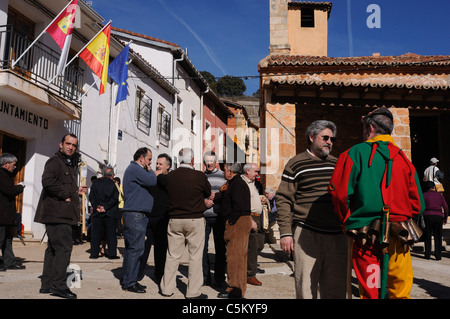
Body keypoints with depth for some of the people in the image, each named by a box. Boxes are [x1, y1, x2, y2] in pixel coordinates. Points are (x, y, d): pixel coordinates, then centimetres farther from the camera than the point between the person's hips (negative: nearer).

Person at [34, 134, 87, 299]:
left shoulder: (70, 164, 23)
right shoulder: (55, 161, -7)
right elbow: (48, 181, -24)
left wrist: (76, 191, 15)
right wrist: (66, 195, -18)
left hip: (63, 215, 10)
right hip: (57, 213, -10)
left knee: (54, 248, 12)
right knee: (64, 246, -12)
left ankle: (47, 284, 19)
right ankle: (58, 285, -8)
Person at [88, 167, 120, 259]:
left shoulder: (96, 183, 6)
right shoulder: (114, 184, -5)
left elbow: (91, 197, 2)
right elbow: (115, 198, -12)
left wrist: (96, 207, -3)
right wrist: (106, 207, -10)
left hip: (98, 213, 3)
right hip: (111, 213, -3)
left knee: (95, 233, 8)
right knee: (111, 234, 3)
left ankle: (94, 253, 9)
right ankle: (112, 253, 4)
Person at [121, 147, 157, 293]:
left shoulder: (135, 169, 23)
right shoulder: (135, 169, -11)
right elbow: (153, 181, -18)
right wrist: (149, 170, -1)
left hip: (137, 215, 11)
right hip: (135, 215, -11)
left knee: (132, 248, 13)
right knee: (136, 249, -9)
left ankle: (128, 280, 20)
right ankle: (129, 283, -4)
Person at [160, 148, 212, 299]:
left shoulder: (170, 176, 0)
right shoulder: (199, 176, -12)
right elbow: (209, 193, 2)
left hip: (174, 220, 4)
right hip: (195, 220, -3)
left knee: (172, 255, 12)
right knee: (195, 256, 4)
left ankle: (167, 288, 21)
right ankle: (193, 292, 8)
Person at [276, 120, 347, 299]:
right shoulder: (296, 164, 1)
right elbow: (283, 200, -2)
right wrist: (285, 233, -9)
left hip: (337, 236, 5)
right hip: (307, 235, -4)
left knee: (336, 290, 9)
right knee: (306, 289, -1)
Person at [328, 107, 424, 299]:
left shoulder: (355, 153, -3)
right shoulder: (403, 159, 10)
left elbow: (340, 193, -9)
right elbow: (417, 205, 9)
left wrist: (348, 222, 7)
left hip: (367, 239, -3)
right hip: (399, 238, 4)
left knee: (371, 293, 4)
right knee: (401, 292, 13)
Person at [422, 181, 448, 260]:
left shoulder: (424, 195, 10)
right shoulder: (439, 195, 16)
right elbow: (446, 207, 14)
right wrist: (445, 218, 22)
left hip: (428, 216, -2)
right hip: (438, 216, 2)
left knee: (427, 236, 6)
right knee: (438, 237, 7)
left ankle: (427, 254, 3)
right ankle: (438, 255, 4)